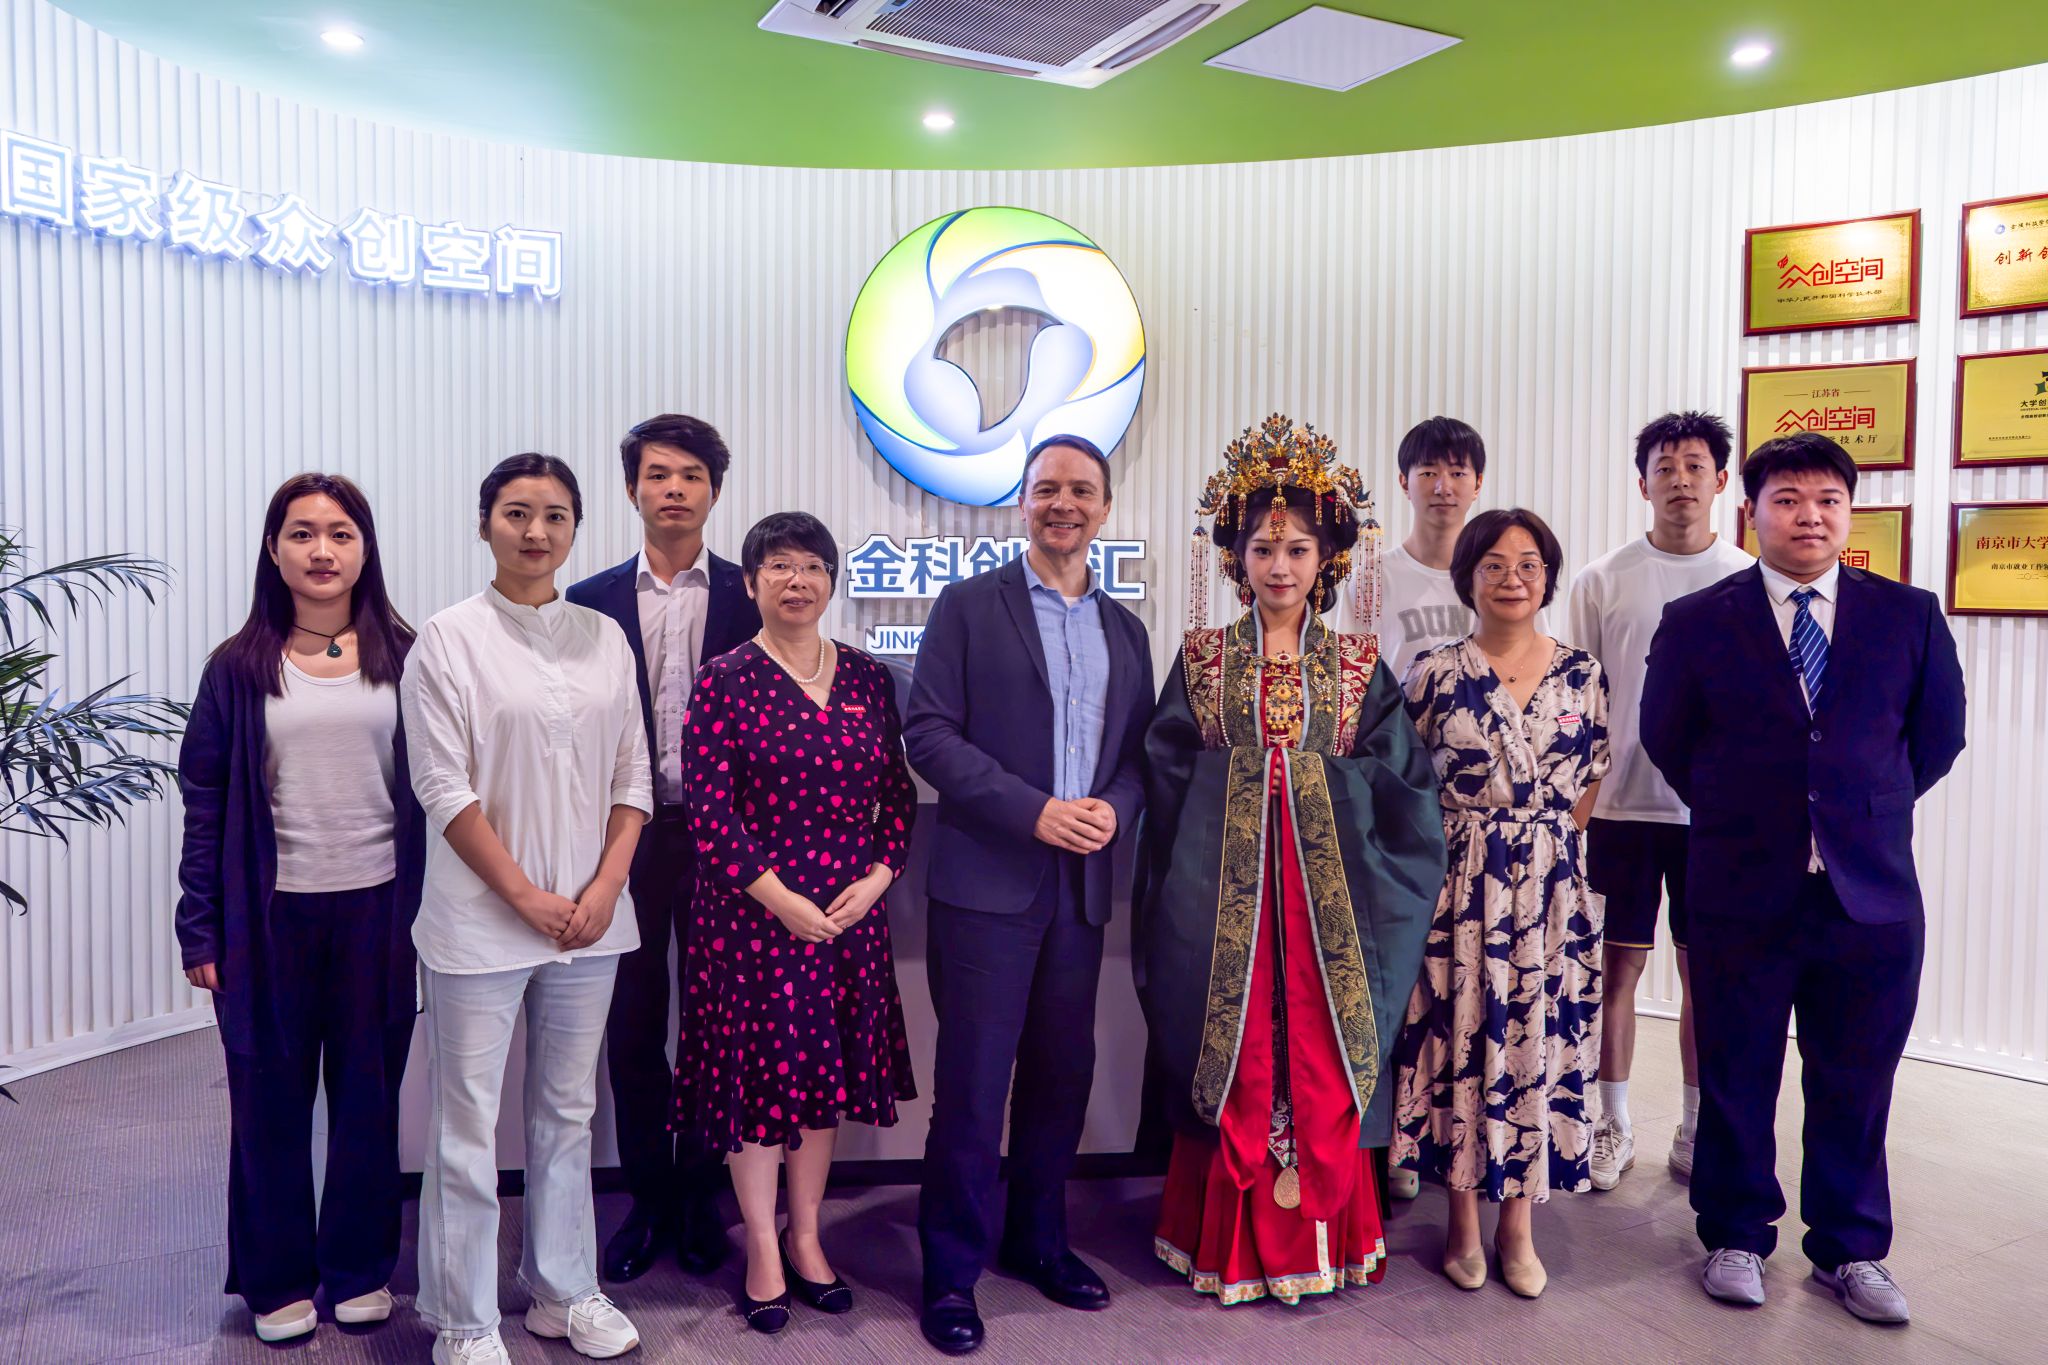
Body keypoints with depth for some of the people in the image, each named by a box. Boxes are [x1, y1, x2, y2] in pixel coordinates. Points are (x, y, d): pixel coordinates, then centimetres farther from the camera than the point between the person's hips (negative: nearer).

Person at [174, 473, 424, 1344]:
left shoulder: (403, 659, 1)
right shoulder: (239, 668, 2)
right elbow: (204, 805, 3)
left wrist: (436, 913, -2)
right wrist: (199, 929, -2)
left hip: (377, 910, 0)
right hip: (270, 914, 0)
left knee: (370, 1096, 10)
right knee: (271, 1101, 10)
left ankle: (361, 1269, 28)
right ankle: (278, 1280, 27)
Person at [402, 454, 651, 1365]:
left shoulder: (604, 638, 6)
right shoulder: (448, 639, -5)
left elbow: (632, 777, 7)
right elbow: (445, 787, -9)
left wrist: (605, 888, -5)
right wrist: (526, 896, -11)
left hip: (590, 917, 4)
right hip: (482, 919, -4)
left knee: (568, 1111, 15)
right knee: (467, 1123, 5)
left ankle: (563, 1291, 30)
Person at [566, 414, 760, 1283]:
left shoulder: (750, 596, 2)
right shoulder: (591, 602, 5)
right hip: (625, 836, 1)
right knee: (633, 1024, 9)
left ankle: (702, 1198, 25)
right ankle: (648, 1199, 25)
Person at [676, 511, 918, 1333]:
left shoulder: (868, 677, 5)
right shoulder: (725, 681, -6)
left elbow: (900, 794, 8)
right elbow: (708, 811, -10)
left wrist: (874, 879, -6)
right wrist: (781, 900, -14)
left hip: (849, 912, 4)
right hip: (753, 913, -3)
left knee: (828, 1072, 13)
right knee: (758, 1070, 6)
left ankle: (806, 1238, 30)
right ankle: (763, 1253, 23)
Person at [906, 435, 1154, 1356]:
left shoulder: (1125, 629, 14)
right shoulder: (970, 605, 0)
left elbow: (1140, 749, 13)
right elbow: (929, 730, -8)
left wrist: (1113, 808, -9)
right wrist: (1033, 810, -16)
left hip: (1083, 884, 5)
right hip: (988, 881, -4)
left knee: (1063, 1073, 13)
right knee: (973, 1081, 1)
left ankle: (1038, 1239, 31)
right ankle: (952, 1271, 16)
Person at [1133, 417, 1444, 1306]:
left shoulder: (1357, 665, 5)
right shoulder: (1202, 657, 4)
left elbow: (1399, 783, 5)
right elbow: (1167, 775, 3)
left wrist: (1398, 883, -1)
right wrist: (1176, 889, -1)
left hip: (1328, 882, 1)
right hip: (1223, 882, 0)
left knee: (1321, 1051, 4)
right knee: (1232, 1050, 5)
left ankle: (1317, 1234, 22)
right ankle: (1229, 1241, 21)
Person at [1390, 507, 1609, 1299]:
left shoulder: (1582, 674, 4)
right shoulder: (1434, 672, -2)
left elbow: (1589, 782, 10)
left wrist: (1541, 844, 1)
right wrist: (1469, 842, -1)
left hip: (1552, 887, 2)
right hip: (1459, 885, -2)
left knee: (1540, 1044, 6)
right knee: (1460, 1042, 4)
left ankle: (1518, 1226, 22)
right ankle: (1464, 1224, 20)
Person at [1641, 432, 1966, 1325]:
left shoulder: (1909, 616, 4)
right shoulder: (1696, 622, -1)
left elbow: (1938, 736, 13)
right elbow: (1666, 739, 7)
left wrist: (1865, 813, 12)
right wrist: (1739, 817, 9)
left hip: (1872, 895, 2)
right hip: (1742, 893, -1)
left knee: (1855, 1084, 12)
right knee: (1736, 1079, 10)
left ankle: (1850, 1251, 30)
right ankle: (1735, 1239, 28)